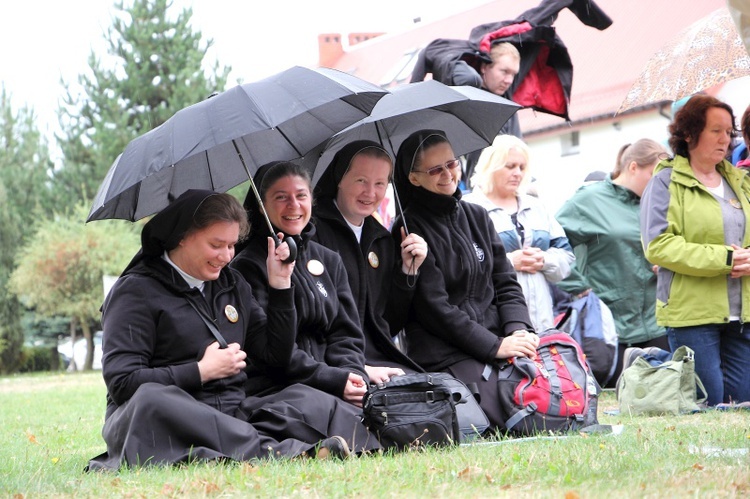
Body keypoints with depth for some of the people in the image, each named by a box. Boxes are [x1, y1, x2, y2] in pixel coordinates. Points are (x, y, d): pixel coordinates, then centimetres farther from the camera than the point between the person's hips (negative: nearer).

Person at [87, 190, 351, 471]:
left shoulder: (232, 285, 21)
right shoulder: (136, 291, 0)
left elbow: (277, 356, 21)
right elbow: (121, 382, -10)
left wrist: (280, 285, 14)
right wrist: (202, 371, -8)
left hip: (232, 416, 5)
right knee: (150, 399, -42)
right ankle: (270, 452, -54)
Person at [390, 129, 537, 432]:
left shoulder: (477, 217, 15)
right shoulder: (410, 230, -5)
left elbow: (505, 283, 15)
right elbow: (433, 307, -10)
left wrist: (519, 329, -5)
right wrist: (495, 346, -14)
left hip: (498, 339, 6)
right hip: (445, 355, -6)